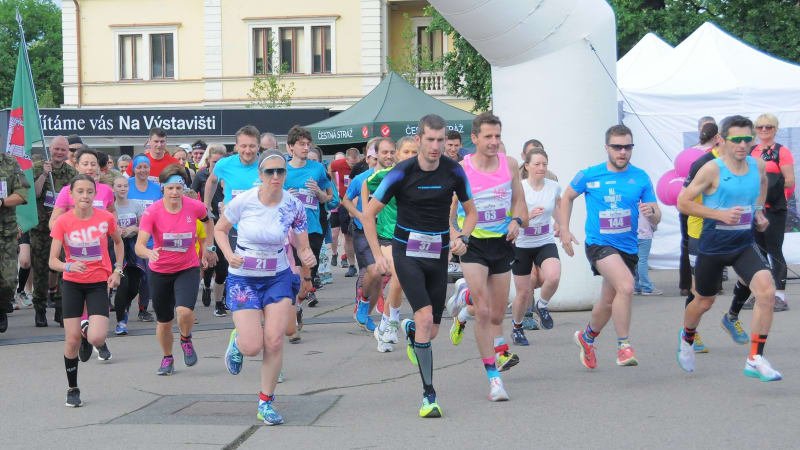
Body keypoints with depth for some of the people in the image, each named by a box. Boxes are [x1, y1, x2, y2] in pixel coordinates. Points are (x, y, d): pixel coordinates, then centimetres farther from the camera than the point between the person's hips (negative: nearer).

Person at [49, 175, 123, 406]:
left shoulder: (106, 218, -8)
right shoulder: (63, 222, -10)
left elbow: (118, 242, 13)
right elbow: (53, 261, -11)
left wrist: (117, 270, 3)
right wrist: (69, 266, -31)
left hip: (99, 283, 0)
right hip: (72, 283, 0)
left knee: (96, 338, -16)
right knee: (72, 339, -3)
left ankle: (87, 330, 23)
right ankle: (72, 389, 16)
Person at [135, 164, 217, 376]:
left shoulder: (195, 207, -13)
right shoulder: (152, 212, -18)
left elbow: (208, 221, 13)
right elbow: (139, 245, -27)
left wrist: (209, 248, 11)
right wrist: (149, 253, -48)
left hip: (188, 268, 0)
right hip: (160, 271, 1)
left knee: (184, 310, -25)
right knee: (163, 321, 11)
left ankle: (186, 340, 9)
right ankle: (167, 358, 38)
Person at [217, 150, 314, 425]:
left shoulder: (293, 206, -10)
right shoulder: (243, 201, -15)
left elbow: (303, 247, -1)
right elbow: (219, 229, 1)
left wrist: (307, 257, -24)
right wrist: (229, 254, -17)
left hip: (278, 277, 2)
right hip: (243, 279, -2)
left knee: (274, 342, -8)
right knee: (253, 347, -9)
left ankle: (266, 403, 9)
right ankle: (237, 340, 30)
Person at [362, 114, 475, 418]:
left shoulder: (454, 171, -3)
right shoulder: (401, 173, -11)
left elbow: (471, 211, 11)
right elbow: (368, 214, -4)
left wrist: (462, 237, -8)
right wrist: (378, 256, -8)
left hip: (438, 255, 4)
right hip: (407, 253, -3)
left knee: (431, 332, 7)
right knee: (425, 317, -22)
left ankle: (409, 330, 47)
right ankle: (428, 394, -16)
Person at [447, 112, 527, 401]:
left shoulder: (510, 164, 2)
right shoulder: (460, 169, -8)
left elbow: (519, 201, 13)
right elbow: (448, 210, -2)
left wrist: (517, 220, -7)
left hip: (502, 243, 4)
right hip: (473, 244, -4)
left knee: (497, 315, 12)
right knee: (483, 312, -15)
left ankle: (465, 295, 45)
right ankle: (493, 377, -10)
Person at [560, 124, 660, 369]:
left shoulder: (641, 178, 1)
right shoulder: (589, 176, -4)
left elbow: (656, 218, 3)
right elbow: (567, 197, 13)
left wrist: (651, 213, -21)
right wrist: (564, 230, 6)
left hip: (628, 248, 4)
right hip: (599, 244, -4)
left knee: (608, 303, 16)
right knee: (626, 286, -28)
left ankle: (587, 337, 46)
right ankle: (623, 347, -20)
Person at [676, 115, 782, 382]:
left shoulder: (758, 166, -1)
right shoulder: (712, 169, -17)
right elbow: (683, 202, -15)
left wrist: (758, 210, 11)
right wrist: (719, 214, -22)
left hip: (745, 245, 3)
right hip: (713, 247, -3)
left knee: (767, 292, -20)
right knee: (704, 302, 15)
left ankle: (755, 360, -14)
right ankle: (687, 338, 50)